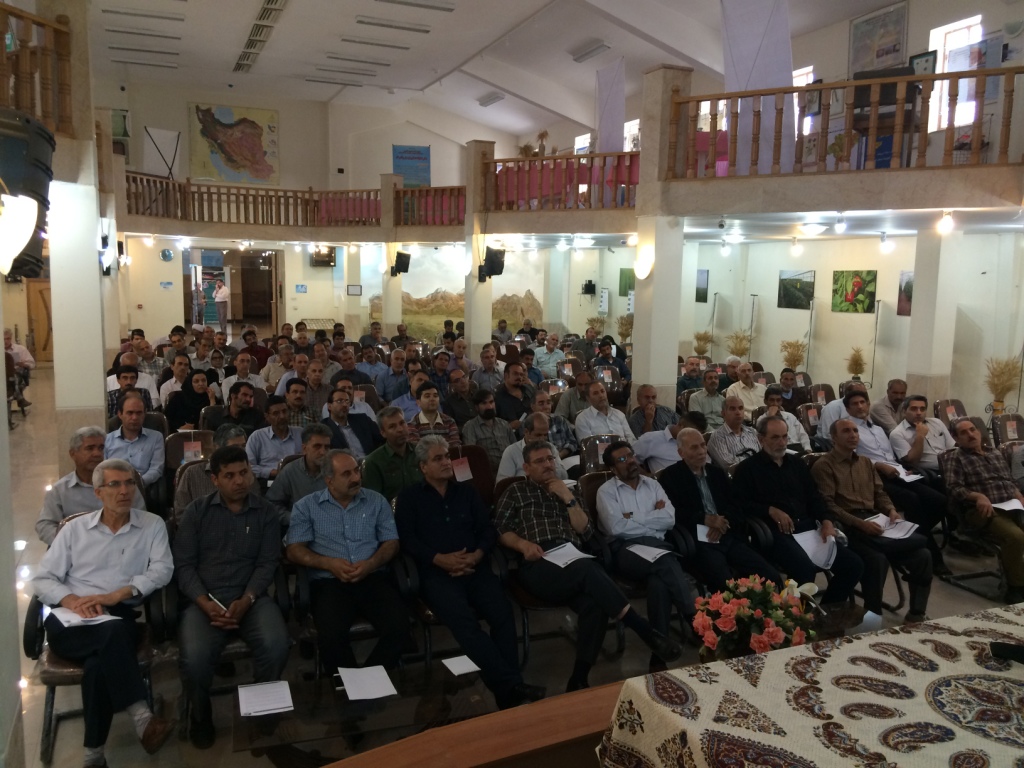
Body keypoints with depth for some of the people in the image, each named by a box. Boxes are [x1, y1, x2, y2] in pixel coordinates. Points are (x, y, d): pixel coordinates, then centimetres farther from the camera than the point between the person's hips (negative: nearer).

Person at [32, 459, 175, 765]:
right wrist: (70, 599, -13)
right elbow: (42, 579, 9)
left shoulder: (153, 525, 10)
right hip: (70, 620, 0)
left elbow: (162, 569, -4)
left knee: (99, 662, -34)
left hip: (121, 618, 0)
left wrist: (116, 595, -17)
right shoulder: (75, 528, 14)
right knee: (113, 632, -35)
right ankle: (140, 717, -36)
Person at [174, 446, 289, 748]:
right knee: (194, 657, -30)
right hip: (205, 599, 0)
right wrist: (206, 603, -14)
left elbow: (267, 563, 2)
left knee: (276, 646, -29)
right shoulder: (196, 511, 6)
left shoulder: (266, 512, 8)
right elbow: (183, 564, 1)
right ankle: (200, 717, 5)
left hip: (251, 597, 1)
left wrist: (245, 601, -15)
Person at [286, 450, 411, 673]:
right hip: (328, 582, -2)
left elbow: (391, 542, 9)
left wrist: (371, 564, -11)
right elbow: (294, 550, 1)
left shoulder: (376, 501, 13)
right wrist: (329, 563, -15)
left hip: (373, 578, 2)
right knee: (331, 636, -31)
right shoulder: (306, 507, 8)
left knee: (399, 628, -24)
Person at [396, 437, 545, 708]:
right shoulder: (410, 497, 13)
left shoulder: (466, 491, 22)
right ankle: (511, 684, -33)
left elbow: (488, 529, 14)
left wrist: (477, 556, -7)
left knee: (503, 613, -26)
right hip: (436, 572, -3)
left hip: (475, 568, 3)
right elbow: (407, 540, 1)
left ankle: (507, 690, -24)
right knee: (464, 621, -32)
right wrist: (439, 559, -13)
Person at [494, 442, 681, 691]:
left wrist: (569, 499, 6)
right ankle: (646, 631, -34)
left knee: (594, 604, -33)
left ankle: (579, 679, -30)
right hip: (539, 566, -3)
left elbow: (586, 533, 16)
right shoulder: (516, 492, 19)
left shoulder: (569, 489, 27)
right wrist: (523, 544, -13)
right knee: (589, 570, -36)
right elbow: (500, 530, 7)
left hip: (575, 563, 3)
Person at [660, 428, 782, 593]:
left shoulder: (717, 473, 20)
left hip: (729, 538, 5)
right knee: (727, 586, -31)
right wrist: (704, 519, -13)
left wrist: (723, 521, -6)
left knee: (772, 577, -13)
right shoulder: (670, 477, 3)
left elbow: (735, 506, 15)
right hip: (700, 543, -5)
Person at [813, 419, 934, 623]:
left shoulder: (866, 462, 24)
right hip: (848, 526, -7)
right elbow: (828, 506, -11)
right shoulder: (823, 466, -2)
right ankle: (872, 616, -15)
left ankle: (917, 613, 2)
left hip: (874, 521, 7)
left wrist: (891, 510, -1)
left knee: (921, 554, -13)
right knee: (877, 558, -34)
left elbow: (879, 493, 21)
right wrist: (860, 523, -21)